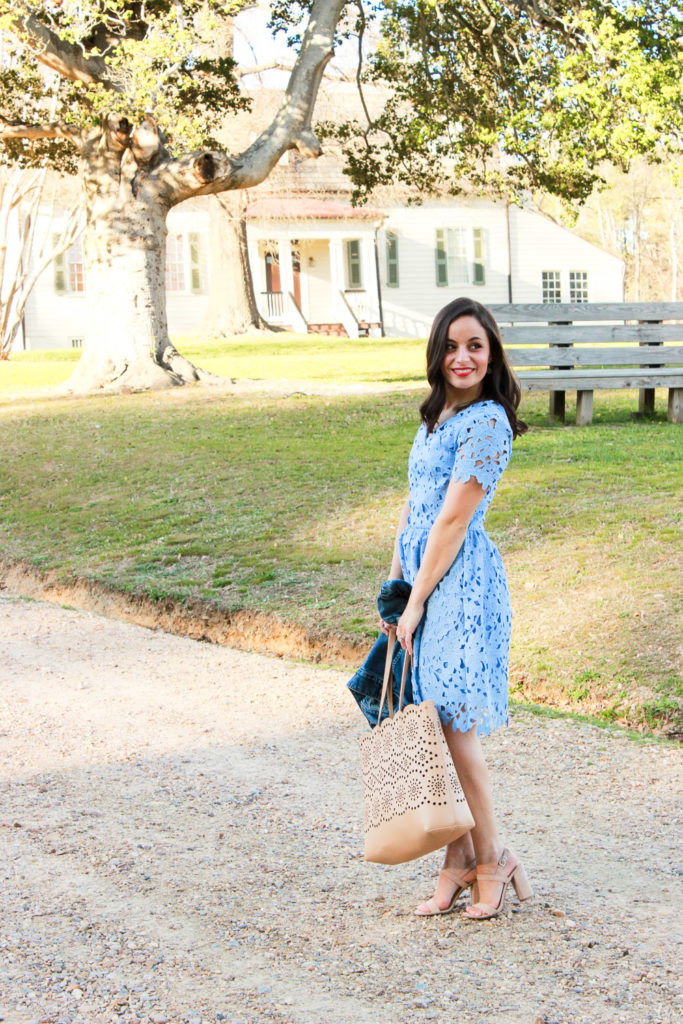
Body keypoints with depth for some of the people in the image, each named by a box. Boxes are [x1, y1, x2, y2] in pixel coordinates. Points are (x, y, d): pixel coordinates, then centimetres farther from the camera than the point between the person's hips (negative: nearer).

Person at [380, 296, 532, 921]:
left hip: (460, 583, -8)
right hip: (421, 575, 8)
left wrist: (416, 603, -12)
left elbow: (452, 521, -15)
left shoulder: (487, 422, -14)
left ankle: (492, 858, 11)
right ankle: (458, 861, 17)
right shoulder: (438, 414, 14)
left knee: (453, 728, -5)